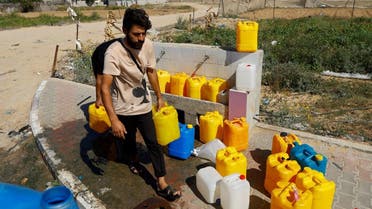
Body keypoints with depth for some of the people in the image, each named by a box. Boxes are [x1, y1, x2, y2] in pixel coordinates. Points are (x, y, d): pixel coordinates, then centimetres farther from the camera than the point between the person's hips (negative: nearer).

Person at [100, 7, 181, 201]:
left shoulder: (148, 45, -11)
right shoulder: (114, 52, -26)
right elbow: (105, 87, -27)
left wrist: (159, 97, 12)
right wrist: (114, 119, -32)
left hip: (144, 106, 3)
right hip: (123, 109, -2)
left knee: (153, 143, 4)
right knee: (129, 139, 23)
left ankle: (162, 184, 16)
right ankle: (134, 160, 55)